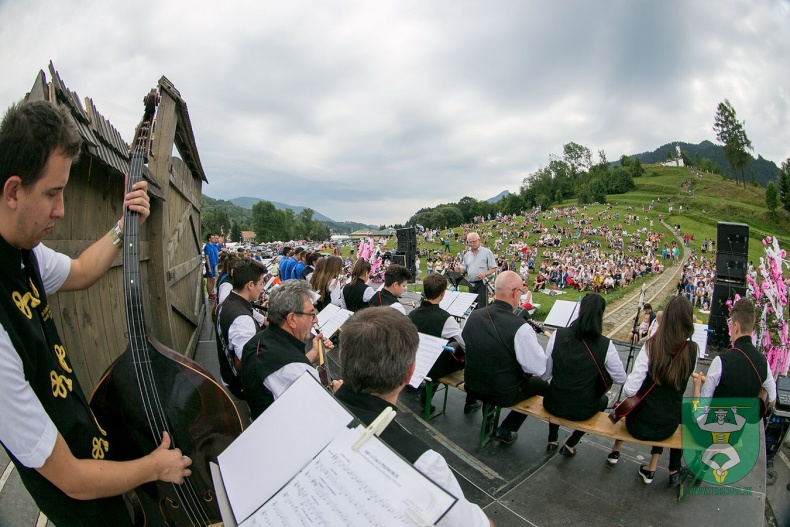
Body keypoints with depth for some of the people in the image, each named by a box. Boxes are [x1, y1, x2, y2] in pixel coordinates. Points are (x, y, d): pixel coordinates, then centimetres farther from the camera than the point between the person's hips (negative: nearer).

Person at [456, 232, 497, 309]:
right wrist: (459, 269, -4)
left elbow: (493, 268, -3)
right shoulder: (467, 255, 15)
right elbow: (464, 268, 19)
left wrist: (485, 273, -21)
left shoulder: (487, 252, -1)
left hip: (482, 283, -5)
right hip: (471, 284, 6)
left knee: (482, 306, -11)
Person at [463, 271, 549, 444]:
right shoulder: (520, 327, -27)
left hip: (472, 385, 6)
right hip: (503, 394, -5)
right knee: (541, 384, 20)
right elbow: (539, 368, -18)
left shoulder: (474, 315, -9)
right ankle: (506, 430, 20)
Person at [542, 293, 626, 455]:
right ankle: (570, 445, 29)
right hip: (582, 411, -1)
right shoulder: (605, 345, -17)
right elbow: (621, 379, -4)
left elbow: (545, 373, -5)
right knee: (604, 399, 33)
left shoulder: (558, 335, -14)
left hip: (553, 405, 1)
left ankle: (552, 440, 40)